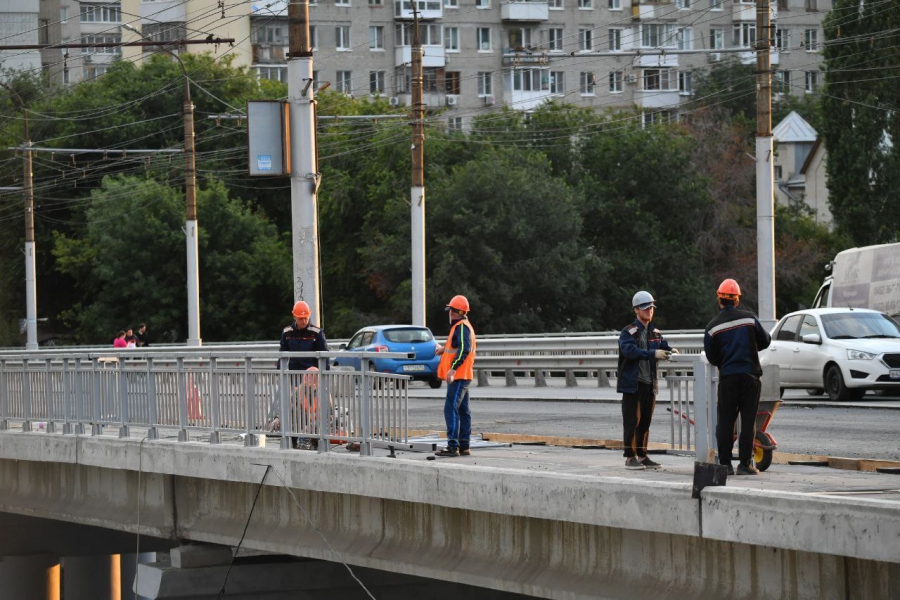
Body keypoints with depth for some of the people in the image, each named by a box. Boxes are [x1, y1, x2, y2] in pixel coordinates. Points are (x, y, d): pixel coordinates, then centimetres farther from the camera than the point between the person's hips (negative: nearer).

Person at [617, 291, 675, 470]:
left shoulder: (655, 333, 15)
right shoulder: (628, 333, -6)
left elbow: (663, 346, 9)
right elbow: (630, 350, -22)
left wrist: (670, 351, -16)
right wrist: (653, 353, -33)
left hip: (650, 383, 6)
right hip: (633, 383, -6)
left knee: (645, 422, 10)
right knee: (632, 421, -5)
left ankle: (642, 456, 17)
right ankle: (630, 457, -2)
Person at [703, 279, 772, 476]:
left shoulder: (713, 327, -3)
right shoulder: (750, 319, -2)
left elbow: (711, 357, 2)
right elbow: (765, 341, 6)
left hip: (728, 378, 0)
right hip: (750, 376, 0)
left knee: (725, 421, 6)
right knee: (748, 421, 3)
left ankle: (725, 463, 3)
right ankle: (745, 463, 0)